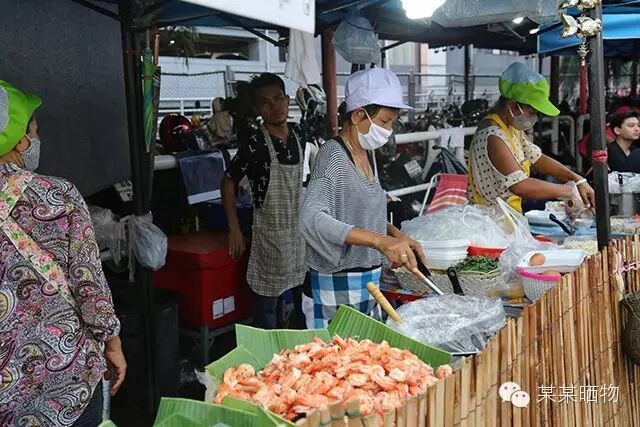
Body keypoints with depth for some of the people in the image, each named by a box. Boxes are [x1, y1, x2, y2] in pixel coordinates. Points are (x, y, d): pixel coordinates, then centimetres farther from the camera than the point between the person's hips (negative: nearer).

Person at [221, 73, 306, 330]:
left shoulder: (298, 136, 4)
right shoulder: (255, 142, -14)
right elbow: (229, 182, -9)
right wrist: (234, 229, -12)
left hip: (301, 229, 6)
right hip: (270, 232, -6)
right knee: (267, 300, 3)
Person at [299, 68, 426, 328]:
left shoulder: (367, 153, 8)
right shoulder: (333, 155, -17)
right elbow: (312, 219, -31)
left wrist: (397, 237, 3)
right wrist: (381, 240, -39)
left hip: (370, 281, 8)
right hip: (337, 286, -8)